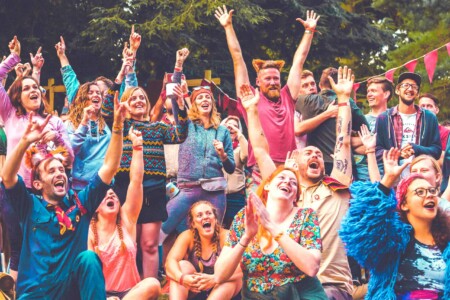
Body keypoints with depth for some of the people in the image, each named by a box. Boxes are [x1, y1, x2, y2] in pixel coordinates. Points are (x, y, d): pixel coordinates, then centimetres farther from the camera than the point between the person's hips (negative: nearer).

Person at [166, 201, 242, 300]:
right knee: (182, 265, -22)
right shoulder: (187, 236, -9)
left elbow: (241, 268, -28)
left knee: (230, 275, -29)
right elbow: (170, 261, -23)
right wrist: (182, 278, -46)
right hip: (194, 290, 2)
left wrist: (214, 279, -46)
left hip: (224, 289, -1)